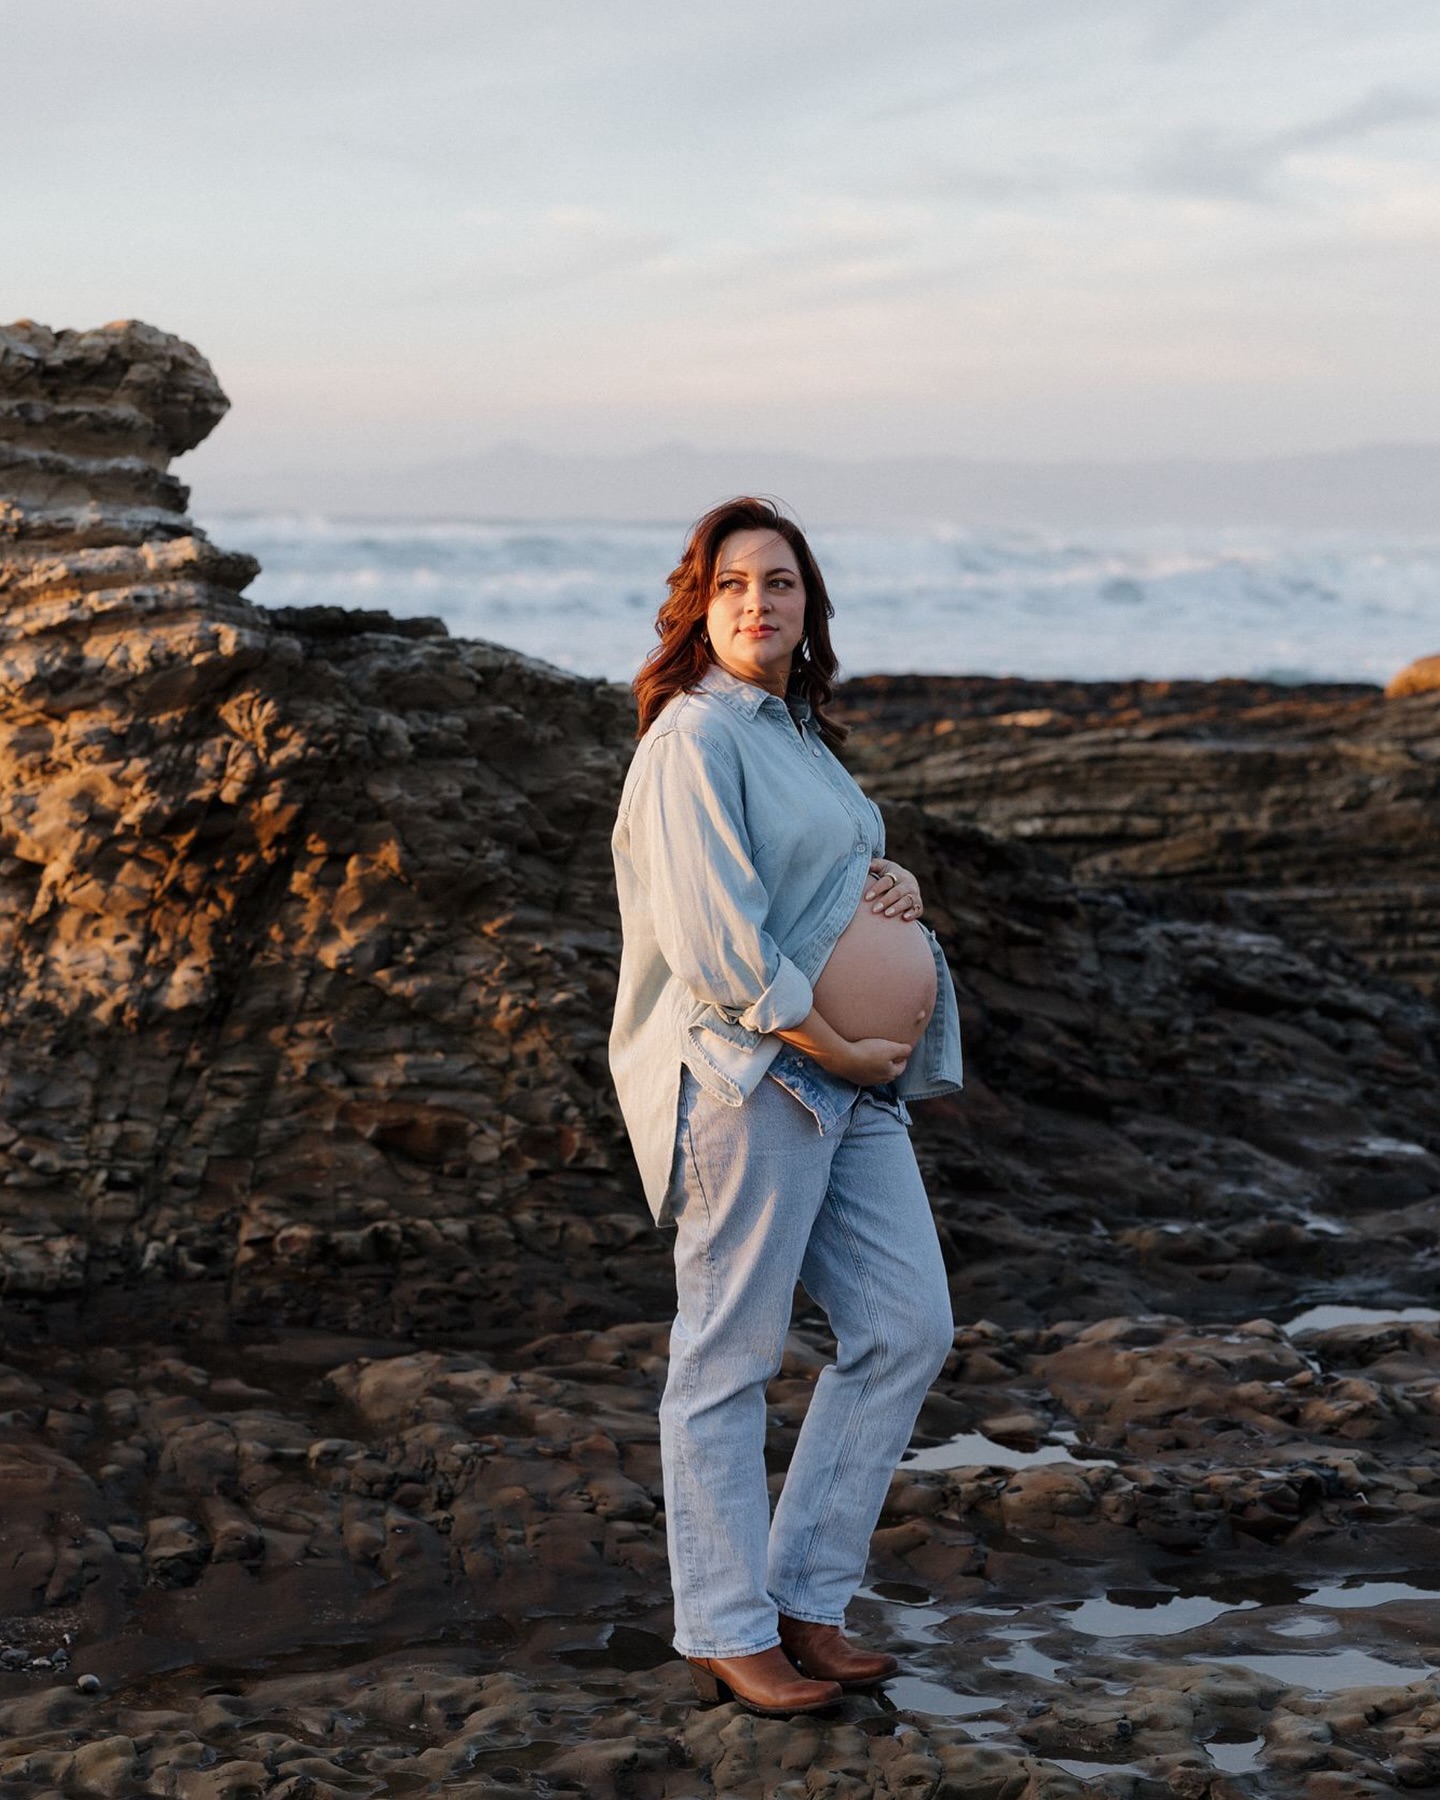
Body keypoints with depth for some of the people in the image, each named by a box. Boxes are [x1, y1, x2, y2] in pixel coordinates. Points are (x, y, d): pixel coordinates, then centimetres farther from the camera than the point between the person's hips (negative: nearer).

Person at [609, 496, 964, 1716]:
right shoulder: (697, 735, -11)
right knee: (728, 1362, -1)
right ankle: (727, 1635, 9)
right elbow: (716, 942, -19)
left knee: (908, 1330, 8)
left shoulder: (797, 730, 17)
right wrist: (837, 1049, -15)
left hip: (850, 1077, 9)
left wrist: (890, 885, 4)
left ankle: (803, 1598, 18)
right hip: (743, 1076, -9)